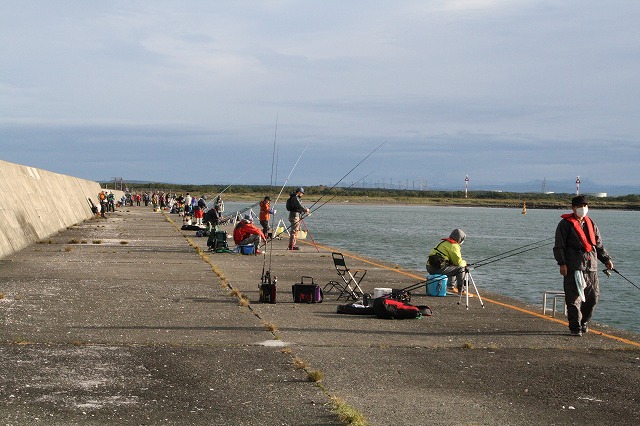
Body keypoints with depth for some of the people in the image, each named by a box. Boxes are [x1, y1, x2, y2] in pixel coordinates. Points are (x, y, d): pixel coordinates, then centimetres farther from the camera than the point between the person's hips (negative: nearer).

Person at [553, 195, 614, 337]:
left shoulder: (591, 224, 19)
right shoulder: (565, 224, 1)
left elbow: (599, 245, 24)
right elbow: (559, 246, -3)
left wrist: (607, 260, 13)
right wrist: (562, 263, -12)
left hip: (591, 267, 6)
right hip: (573, 268, -6)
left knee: (593, 297, 6)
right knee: (574, 299, -8)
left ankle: (584, 322, 26)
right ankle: (575, 328, -1)